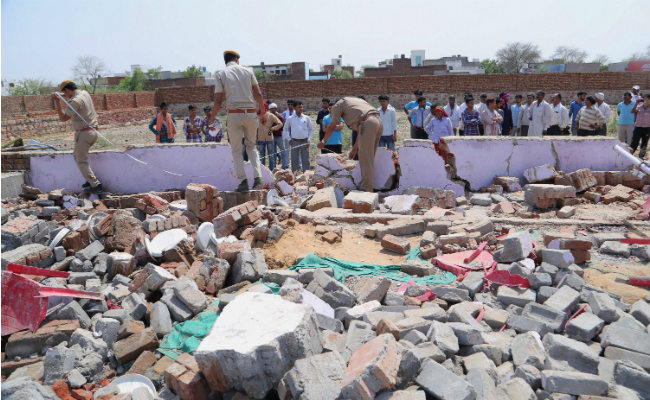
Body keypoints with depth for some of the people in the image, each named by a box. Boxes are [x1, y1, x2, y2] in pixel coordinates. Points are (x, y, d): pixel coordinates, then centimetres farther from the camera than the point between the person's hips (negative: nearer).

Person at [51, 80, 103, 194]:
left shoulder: (75, 101, -18)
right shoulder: (85, 93, 10)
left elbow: (63, 118, -17)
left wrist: (57, 102, -15)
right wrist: (65, 98, 24)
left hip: (83, 133, -9)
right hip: (93, 132, 9)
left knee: (82, 161, 0)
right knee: (77, 155, 23)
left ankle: (95, 185, -2)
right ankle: (91, 179, 20)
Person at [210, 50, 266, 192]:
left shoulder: (221, 74, 4)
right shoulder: (247, 71, 9)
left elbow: (218, 101, -2)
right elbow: (258, 94, 5)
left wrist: (212, 118, 8)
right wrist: (263, 113, 13)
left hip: (234, 114, -2)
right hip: (251, 113, 2)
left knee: (236, 150, 8)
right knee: (251, 146, 16)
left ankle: (243, 181, -1)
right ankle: (258, 178, 1)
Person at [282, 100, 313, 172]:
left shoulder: (306, 118, 5)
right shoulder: (290, 119, 4)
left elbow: (311, 129, 11)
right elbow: (285, 130, 12)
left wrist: (309, 139, 1)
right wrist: (288, 139, 3)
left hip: (304, 142, 0)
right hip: (294, 142, 0)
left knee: (305, 160, 4)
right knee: (294, 161, 5)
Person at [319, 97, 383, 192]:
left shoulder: (339, 104, 14)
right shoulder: (354, 100, 36)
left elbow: (331, 127, 16)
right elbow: (361, 130, 34)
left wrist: (323, 141, 30)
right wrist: (355, 148, 37)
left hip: (368, 123, -8)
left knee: (365, 157, -6)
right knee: (369, 157, 14)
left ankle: (366, 188, -6)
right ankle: (368, 185, 19)